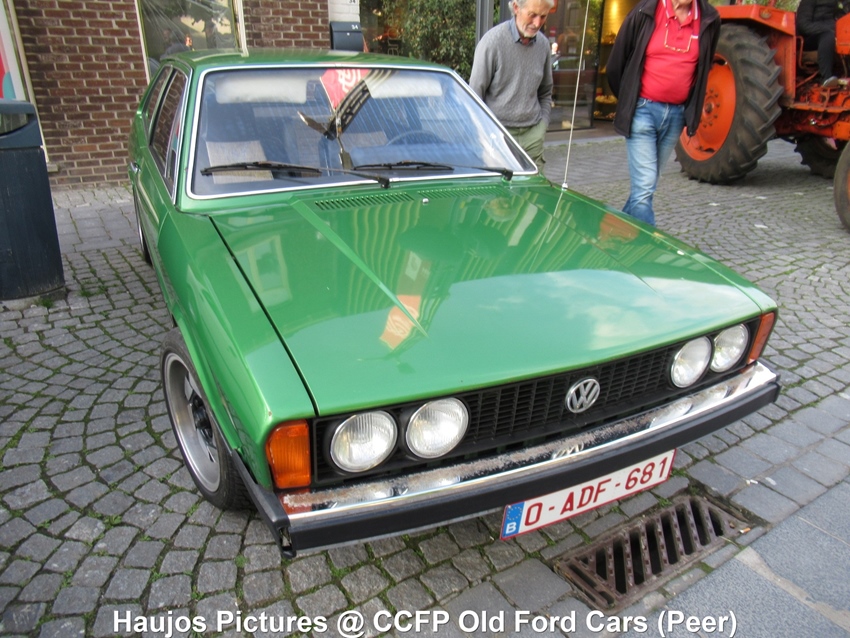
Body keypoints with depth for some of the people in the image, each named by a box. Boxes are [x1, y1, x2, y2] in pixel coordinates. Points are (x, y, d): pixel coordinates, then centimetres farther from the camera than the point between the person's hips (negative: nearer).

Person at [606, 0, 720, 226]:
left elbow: (704, 68, 18)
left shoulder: (709, 20, 4)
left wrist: (692, 110, 15)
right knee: (644, 186, -10)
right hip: (644, 110, -3)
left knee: (647, 184, 10)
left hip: (677, 114, 4)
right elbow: (616, 63, 4)